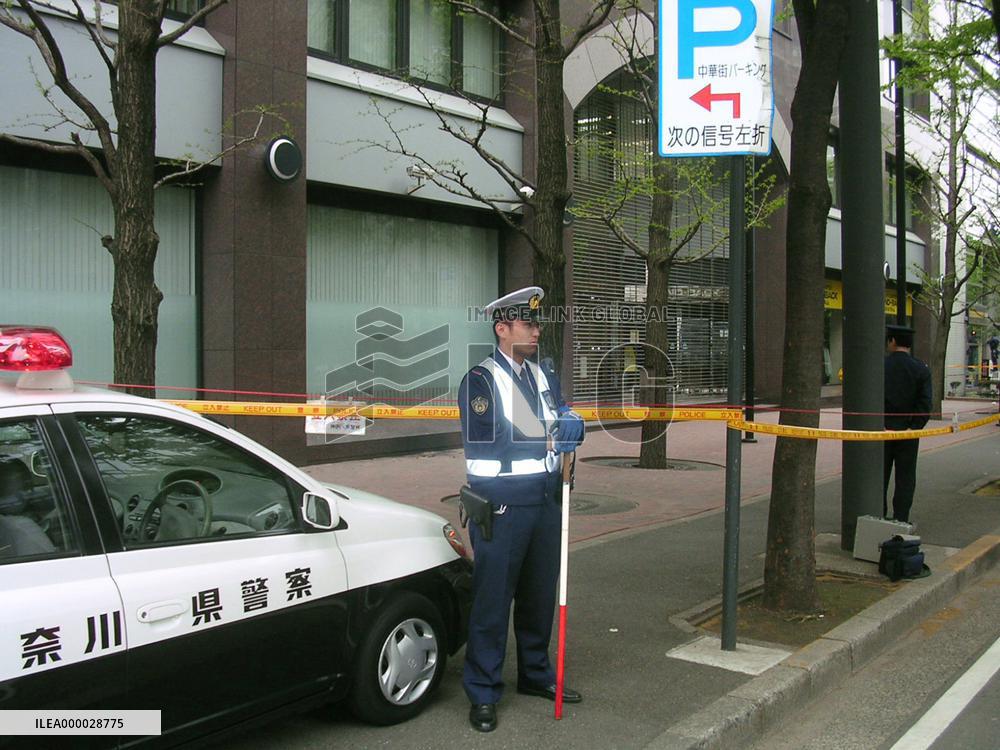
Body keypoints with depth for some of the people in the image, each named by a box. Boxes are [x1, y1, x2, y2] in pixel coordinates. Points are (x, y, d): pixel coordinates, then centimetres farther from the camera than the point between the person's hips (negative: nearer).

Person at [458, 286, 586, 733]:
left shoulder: (544, 376, 13)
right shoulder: (480, 381, -9)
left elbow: (565, 428, 18)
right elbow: (482, 447, -16)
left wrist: (571, 427, -7)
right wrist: (546, 442, -18)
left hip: (546, 501, 7)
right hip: (502, 506, -7)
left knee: (540, 596, 17)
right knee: (492, 601, 1)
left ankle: (536, 674, 34)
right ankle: (483, 694, 13)